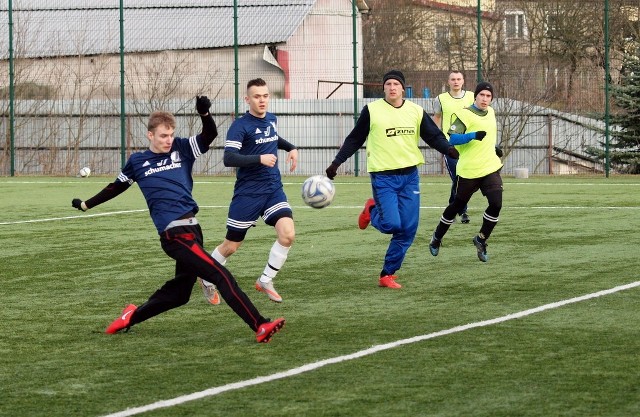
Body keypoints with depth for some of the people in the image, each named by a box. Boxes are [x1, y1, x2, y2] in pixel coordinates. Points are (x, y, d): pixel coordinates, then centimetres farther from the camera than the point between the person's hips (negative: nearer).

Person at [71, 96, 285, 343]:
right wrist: (86, 205, 33)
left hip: (191, 230, 5)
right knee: (222, 277, -15)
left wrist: (204, 113, -22)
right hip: (174, 234, -5)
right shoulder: (137, 162, 8)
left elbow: (210, 136, -3)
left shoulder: (182, 149, 11)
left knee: (179, 291, 17)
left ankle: (132, 316, 36)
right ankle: (260, 327, -19)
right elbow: (116, 187, 25)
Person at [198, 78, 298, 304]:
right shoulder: (240, 126, -13)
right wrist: (259, 159, -32)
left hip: (274, 190, 5)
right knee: (231, 246, 4)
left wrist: (291, 148, 15)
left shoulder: (272, 119, 8)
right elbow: (228, 158, -25)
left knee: (287, 234, -15)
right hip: (247, 193, -5)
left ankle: (265, 281, 3)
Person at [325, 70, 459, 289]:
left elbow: (434, 136, 6)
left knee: (407, 230, -1)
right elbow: (354, 139, 6)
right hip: (383, 177, -3)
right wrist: (336, 162, 2)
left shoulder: (416, 111, 5)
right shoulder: (372, 110, -2)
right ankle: (372, 210, 19)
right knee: (391, 224, -17)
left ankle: (387, 275, 12)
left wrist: (449, 149, -14)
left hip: (409, 176, 3)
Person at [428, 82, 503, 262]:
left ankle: (481, 240, 7)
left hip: (491, 168, 5)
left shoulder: (491, 113, 12)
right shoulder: (464, 114, -12)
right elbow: (453, 138, -22)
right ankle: (437, 238, 31)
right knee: (457, 206, 9)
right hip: (469, 171, -5)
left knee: (496, 204, -13)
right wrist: (473, 136, -32)